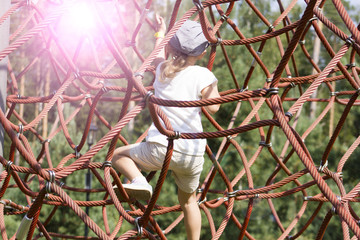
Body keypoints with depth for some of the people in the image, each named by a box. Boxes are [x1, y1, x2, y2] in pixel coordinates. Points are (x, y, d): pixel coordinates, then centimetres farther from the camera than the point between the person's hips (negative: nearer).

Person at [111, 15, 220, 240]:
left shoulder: (163, 69, 9)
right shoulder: (203, 75, -5)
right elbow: (212, 106, -15)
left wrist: (160, 34, 50)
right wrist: (213, 88, 5)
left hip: (160, 148, 0)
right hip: (193, 154, 0)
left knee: (119, 154, 21)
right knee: (188, 199, 25)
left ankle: (139, 180, -7)